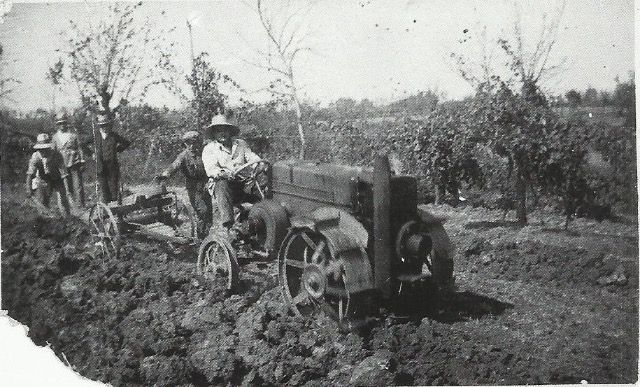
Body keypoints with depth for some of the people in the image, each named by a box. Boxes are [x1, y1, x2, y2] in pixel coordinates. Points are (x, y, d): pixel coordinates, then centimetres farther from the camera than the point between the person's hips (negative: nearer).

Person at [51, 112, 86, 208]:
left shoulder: (73, 135, 7)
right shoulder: (55, 137, 11)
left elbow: (79, 149, 7)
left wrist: (82, 162, 1)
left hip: (75, 164, -2)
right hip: (63, 166, 2)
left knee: (78, 186, -6)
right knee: (68, 187, 2)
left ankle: (81, 205, -3)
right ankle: (74, 203, 9)